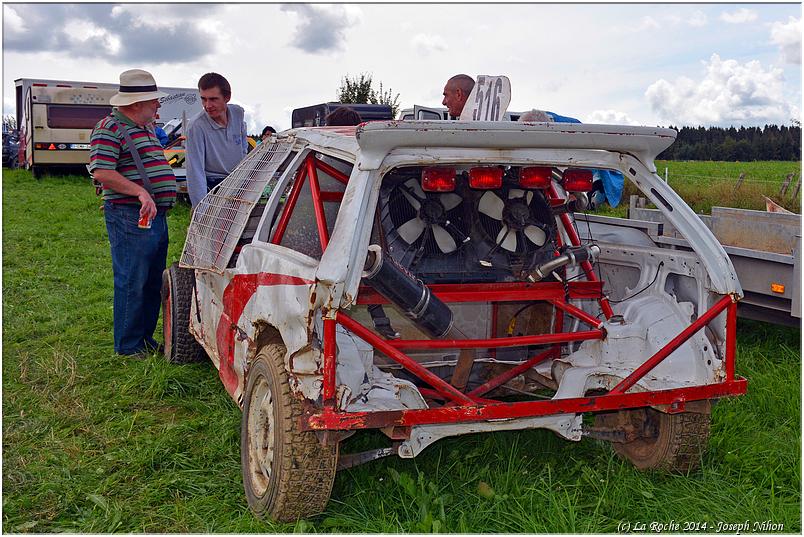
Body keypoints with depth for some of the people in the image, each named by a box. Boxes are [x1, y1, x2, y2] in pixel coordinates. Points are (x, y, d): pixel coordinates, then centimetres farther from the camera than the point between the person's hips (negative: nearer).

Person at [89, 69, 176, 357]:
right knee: (132, 283, -4)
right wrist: (140, 192, -26)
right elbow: (101, 171, -20)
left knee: (153, 282, 15)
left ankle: (146, 338, 26)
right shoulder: (110, 128, -10)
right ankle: (128, 346, 6)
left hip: (156, 215, 10)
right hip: (130, 217, -9)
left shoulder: (145, 129, 20)